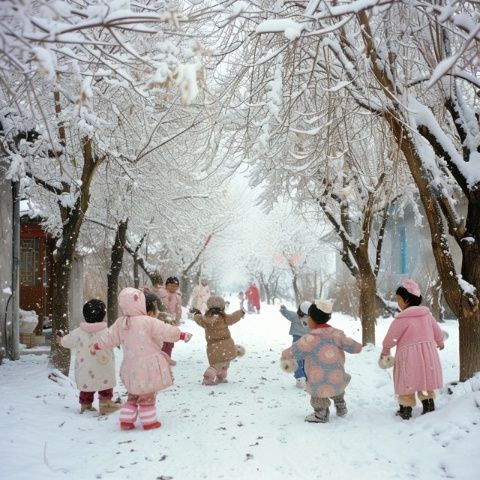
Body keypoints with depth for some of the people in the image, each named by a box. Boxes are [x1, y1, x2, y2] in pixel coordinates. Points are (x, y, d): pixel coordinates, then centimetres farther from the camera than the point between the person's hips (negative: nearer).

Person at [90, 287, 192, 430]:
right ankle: (149, 421, 16)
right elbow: (166, 331, -12)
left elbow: (109, 338, 11)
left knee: (133, 394, 21)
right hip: (148, 365, -5)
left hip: (131, 367, 6)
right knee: (147, 394, 8)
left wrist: (96, 346, 29)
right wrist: (182, 335, 3)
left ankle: (126, 420, 21)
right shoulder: (148, 322, -18)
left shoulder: (120, 323, 0)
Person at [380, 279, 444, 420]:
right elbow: (437, 332, 14)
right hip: (427, 353, 5)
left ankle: (406, 409, 15)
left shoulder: (402, 318, -19)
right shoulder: (427, 314, 0)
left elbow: (390, 338, -10)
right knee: (425, 379, 20)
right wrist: (440, 343, 36)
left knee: (407, 382, 8)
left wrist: (385, 351, 10)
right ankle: (429, 404, 27)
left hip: (408, 355, -5)